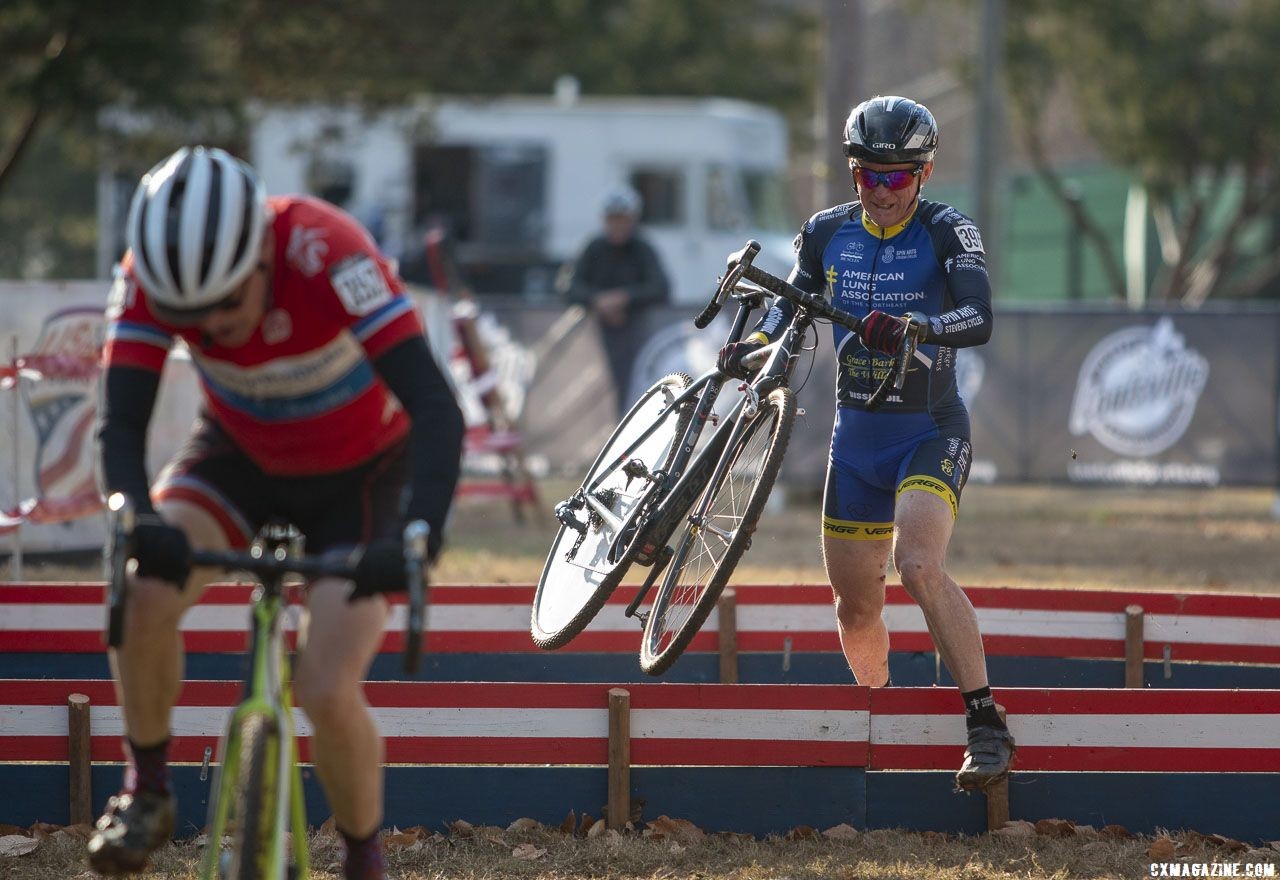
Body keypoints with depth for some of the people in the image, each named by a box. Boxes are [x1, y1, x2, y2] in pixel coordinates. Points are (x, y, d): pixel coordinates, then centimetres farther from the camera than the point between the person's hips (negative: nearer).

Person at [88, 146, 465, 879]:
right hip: (240, 454, 3)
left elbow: (436, 407, -42)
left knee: (328, 692, -18)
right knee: (143, 595, -25)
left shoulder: (328, 256, -37)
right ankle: (147, 791, -2)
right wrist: (140, 524, -49)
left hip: (358, 471, -3)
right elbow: (122, 422, -28)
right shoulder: (151, 278, -26)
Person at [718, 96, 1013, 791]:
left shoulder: (946, 232, -11)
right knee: (855, 610, 9)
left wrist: (913, 328, -44)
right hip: (856, 438, 5)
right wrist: (752, 346, -13)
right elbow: (791, 307, 9)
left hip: (930, 433, -5)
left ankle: (987, 727, -26)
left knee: (918, 564, -29)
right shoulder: (828, 233, 3)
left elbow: (979, 318, -25)